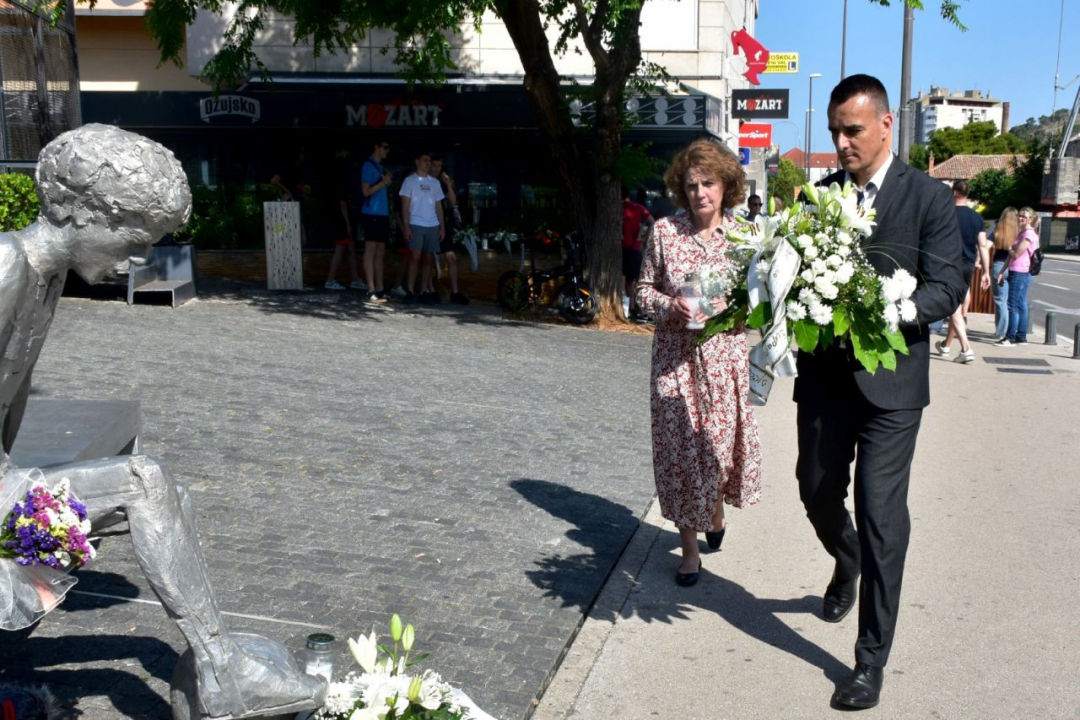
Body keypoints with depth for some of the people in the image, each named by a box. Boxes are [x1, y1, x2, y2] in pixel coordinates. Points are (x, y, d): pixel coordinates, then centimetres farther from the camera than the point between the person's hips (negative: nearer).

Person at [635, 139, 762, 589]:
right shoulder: (664, 231, -2)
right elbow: (644, 290, 4)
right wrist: (671, 305, -15)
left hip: (724, 356, 1)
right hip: (675, 358, 0)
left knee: (722, 441, 9)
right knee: (679, 447, 2)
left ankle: (717, 512, 42)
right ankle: (690, 547, 16)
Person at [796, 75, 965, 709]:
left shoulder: (928, 197, -4)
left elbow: (948, 287, -9)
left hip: (889, 378, -4)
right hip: (823, 373, 4)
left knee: (881, 515, -2)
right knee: (818, 494, 15)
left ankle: (872, 658, 10)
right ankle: (847, 563, 50)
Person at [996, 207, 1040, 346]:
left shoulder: (1029, 234, -12)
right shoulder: (1022, 233, 18)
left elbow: (1016, 254, -17)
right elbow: (1012, 254, 17)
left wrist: (1009, 249, 4)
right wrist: (1002, 272, 13)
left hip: (1020, 273, -10)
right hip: (1017, 272, 10)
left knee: (1013, 305, -9)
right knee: (1021, 305, 11)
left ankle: (1011, 337, -7)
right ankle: (1021, 336, 15)